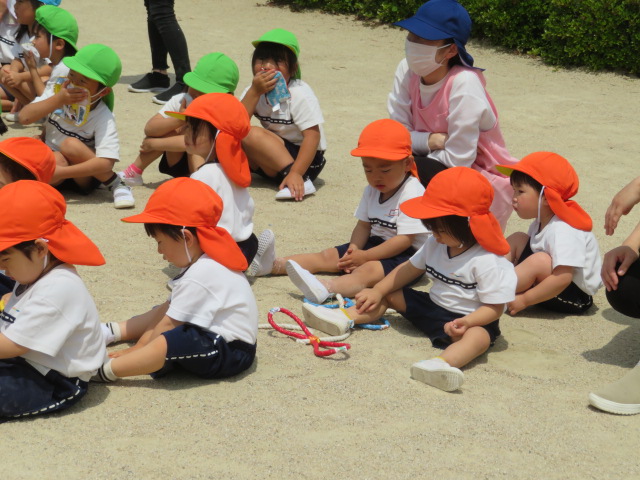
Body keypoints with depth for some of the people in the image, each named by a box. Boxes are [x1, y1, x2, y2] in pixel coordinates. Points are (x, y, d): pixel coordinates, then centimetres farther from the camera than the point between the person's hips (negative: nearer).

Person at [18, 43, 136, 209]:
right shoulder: (57, 91, -9)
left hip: (83, 177, -1)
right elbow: (25, 117, -17)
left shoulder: (103, 118, -21)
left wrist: (58, 173, -35)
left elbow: (105, 163, -33)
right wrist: (58, 100, -29)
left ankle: (115, 185, -20)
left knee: (70, 145, -31)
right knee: (57, 160, -32)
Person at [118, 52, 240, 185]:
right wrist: (179, 120, -36)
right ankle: (133, 173, -12)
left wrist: (153, 143, -25)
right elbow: (149, 129, -19)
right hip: (178, 163, 4)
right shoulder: (180, 101, -12)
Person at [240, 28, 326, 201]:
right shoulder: (254, 91, 1)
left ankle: (301, 181, -31)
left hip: (305, 160, -6)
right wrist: (254, 92, -22)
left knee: (253, 135, -28)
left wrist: (295, 173, -32)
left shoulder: (300, 94, -16)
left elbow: (313, 135, -22)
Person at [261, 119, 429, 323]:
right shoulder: (372, 191, 9)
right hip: (376, 243, 9)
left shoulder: (413, 194, -18)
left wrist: (364, 256, -22)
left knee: (368, 270, -34)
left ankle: (324, 288, -59)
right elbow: (363, 224, 7)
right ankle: (273, 264, -8)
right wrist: (354, 249, -16)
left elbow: (405, 239, -23)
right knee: (328, 256, 0)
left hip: (406, 254, -9)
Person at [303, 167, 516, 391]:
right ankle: (344, 318, -10)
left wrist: (467, 321, -37)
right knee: (389, 294, 5)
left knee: (479, 336, -41)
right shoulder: (435, 245, 2)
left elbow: (495, 307, -21)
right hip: (432, 306, 8)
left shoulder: (487, 262, -21)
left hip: (470, 319, -8)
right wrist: (377, 291, 3)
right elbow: (411, 268, 12)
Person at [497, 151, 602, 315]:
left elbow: (563, 278, -33)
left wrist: (524, 300, -29)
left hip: (576, 297, -10)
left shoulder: (564, 231, -26)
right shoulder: (541, 222, 5)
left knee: (540, 260, -34)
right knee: (517, 240, 5)